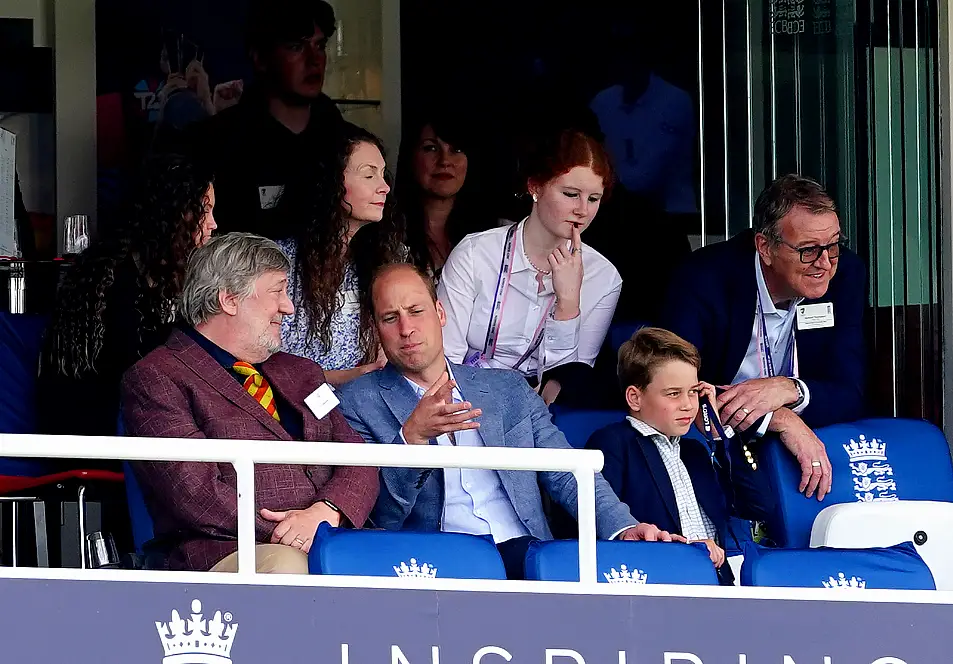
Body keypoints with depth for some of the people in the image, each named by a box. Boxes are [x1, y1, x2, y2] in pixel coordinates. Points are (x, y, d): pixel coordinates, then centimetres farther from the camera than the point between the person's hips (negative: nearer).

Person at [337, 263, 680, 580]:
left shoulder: (509, 389, 21)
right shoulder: (357, 404, 9)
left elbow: (567, 475, 14)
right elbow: (379, 516, -1)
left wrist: (624, 528, -5)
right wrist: (413, 436, -18)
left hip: (525, 553, 3)